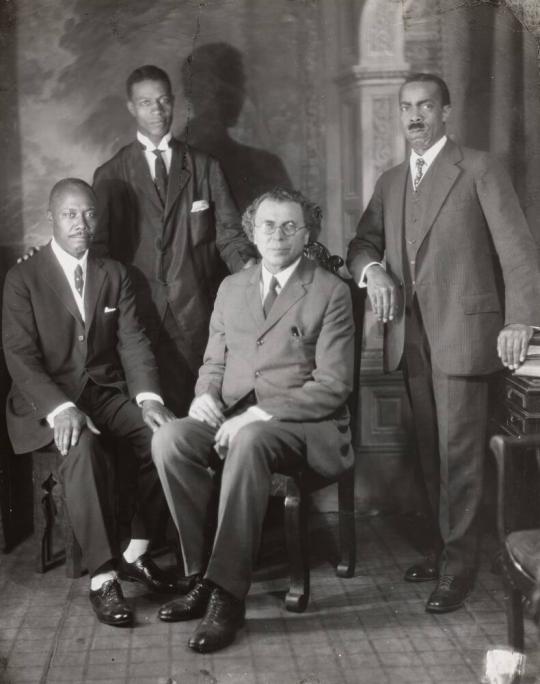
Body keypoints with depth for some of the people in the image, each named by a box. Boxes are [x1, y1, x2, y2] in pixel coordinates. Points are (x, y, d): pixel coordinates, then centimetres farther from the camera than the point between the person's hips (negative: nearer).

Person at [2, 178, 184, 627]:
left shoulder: (115, 275, 12)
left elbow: (132, 342, 3)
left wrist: (149, 398, -17)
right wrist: (61, 408, -25)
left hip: (109, 393, 4)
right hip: (48, 401, -4)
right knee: (83, 449, -35)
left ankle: (136, 553, -8)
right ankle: (103, 576, -27)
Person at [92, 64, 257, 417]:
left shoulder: (205, 168, 11)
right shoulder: (110, 175, 10)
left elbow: (228, 231, 6)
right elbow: (99, 245, 8)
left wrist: (251, 267, -14)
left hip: (194, 313, 0)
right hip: (137, 312, 0)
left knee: (195, 409, -3)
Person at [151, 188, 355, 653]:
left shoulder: (330, 291, 0)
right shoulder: (231, 288, 17)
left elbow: (333, 384, -8)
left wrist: (259, 414, -18)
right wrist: (206, 395, -4)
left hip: (301, 423, -5)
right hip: (230, 418, 5)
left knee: (249, 442, -38)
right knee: (169, 438, -26)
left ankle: (227, 593, -31)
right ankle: (203, 575, -17)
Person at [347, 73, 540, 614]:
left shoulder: (478, 169, -1)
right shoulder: (390, 182, 17)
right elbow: (363, 242, 20)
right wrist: (371, 268, -4)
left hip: (462, 332, -5)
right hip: (410, 336, 5)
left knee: (460, 451, -3)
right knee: (430, 450, 10)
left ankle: (458, 564, 5)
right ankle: (444, 546, 22)